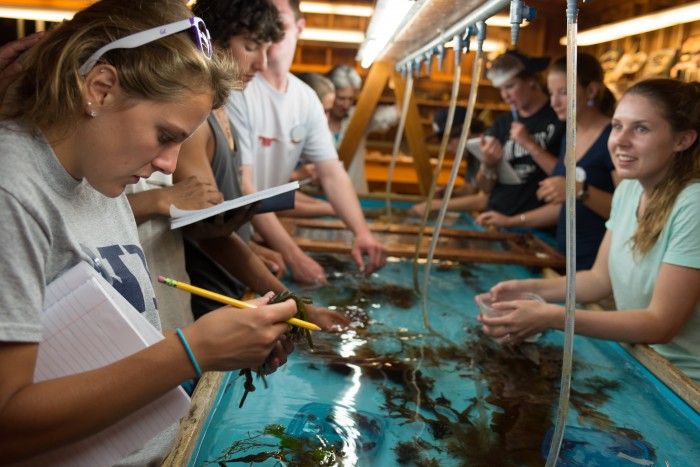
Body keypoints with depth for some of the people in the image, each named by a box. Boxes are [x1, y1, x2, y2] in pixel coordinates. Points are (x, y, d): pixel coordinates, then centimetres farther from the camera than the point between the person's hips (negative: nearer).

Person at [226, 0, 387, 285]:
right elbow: (240, 186, -20)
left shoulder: (307, 99, 2)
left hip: (264, 235, 5)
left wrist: (362, 232, -17)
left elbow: (332, 173, 0)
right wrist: (293, 255, -26)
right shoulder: (239, 90, -16)